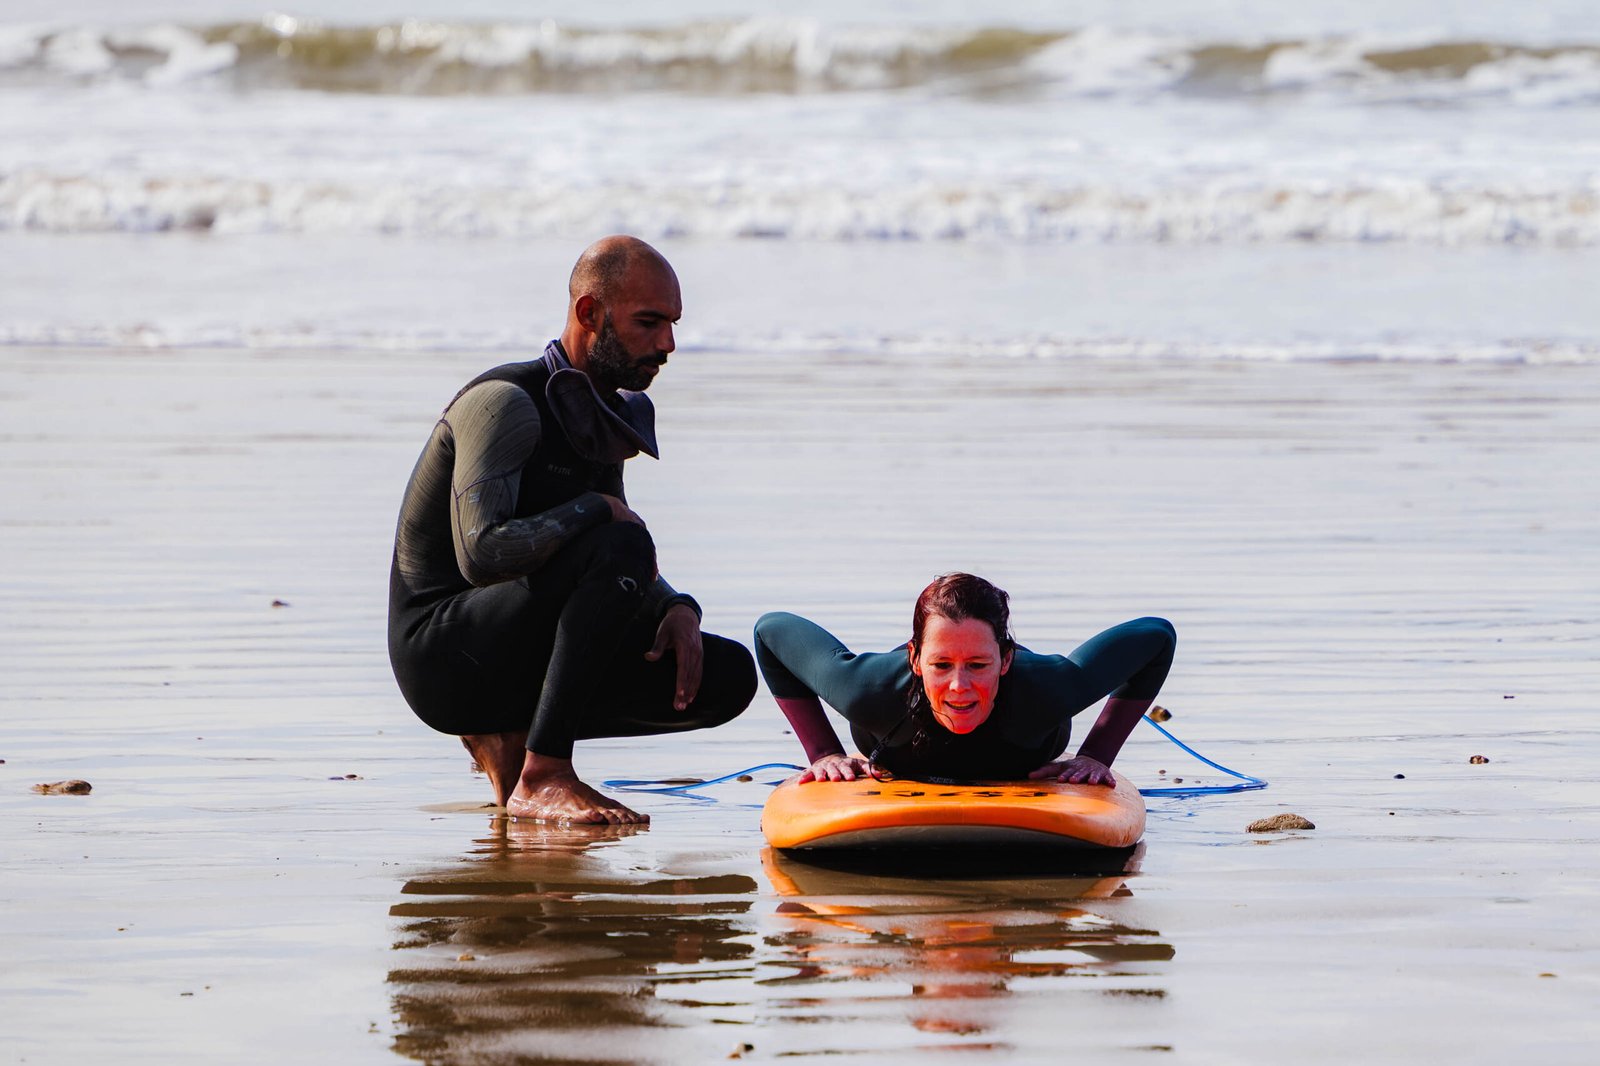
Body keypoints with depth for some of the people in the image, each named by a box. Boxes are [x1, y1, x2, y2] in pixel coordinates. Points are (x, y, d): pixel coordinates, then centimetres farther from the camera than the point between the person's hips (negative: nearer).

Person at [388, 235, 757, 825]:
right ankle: (541, 777, -26)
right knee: (619, 548, -30)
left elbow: (637, 575, 20)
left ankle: (508, 739, 7)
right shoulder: (506, 403, -16)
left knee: (728, 675, -1)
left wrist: (676, 609, -2)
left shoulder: (605, 418, 13)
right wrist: (597, 510, -19)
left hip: (515, 661, 9)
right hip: (442, 656, -9)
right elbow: (482, 553, -30)